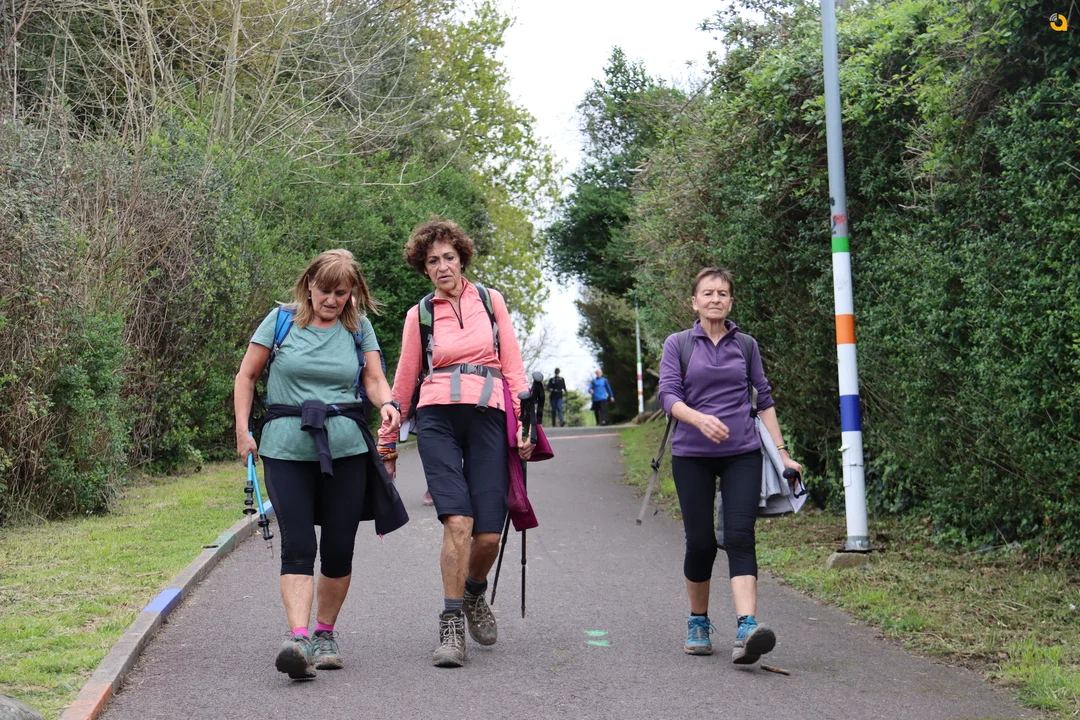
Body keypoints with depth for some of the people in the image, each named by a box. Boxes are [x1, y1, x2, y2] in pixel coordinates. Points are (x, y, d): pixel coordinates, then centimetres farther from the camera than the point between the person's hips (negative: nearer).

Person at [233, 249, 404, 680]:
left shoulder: (359, 328, 9)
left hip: (346, 449, 2)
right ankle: (298, 639, -21)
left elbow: (374, 379, 5)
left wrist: (387, 404, -17)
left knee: (339, 548, 5)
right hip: (287, 447, -2)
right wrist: (242, 430, 1)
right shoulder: (281, 320, 4)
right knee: (297, 545, -12)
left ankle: (326, 634, 22)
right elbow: (246, 376, 9)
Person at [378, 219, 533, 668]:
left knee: (489, 533, -6)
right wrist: (386, 444, 22)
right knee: (458, 521, -18)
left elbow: (512, 365, 13)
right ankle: (451, 628, -9)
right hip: (438, 418, 0)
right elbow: (404, 382, 19)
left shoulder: (490, 300, 14)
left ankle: (474, 593, 27)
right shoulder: (419, 315, 13)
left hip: (488, 417, 1)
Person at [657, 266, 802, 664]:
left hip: (742, 454, 1)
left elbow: (764, 400, 13)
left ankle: (746, 629, -26)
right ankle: (698, 624, 22)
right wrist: (699, 419, -27)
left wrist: (782, 453, 8)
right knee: (700, 542, 1)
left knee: (739, 536, -14)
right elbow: (668, 395, -7)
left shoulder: (746, 345, 10)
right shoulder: (678, 345, 4)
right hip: (692, 456, 0)